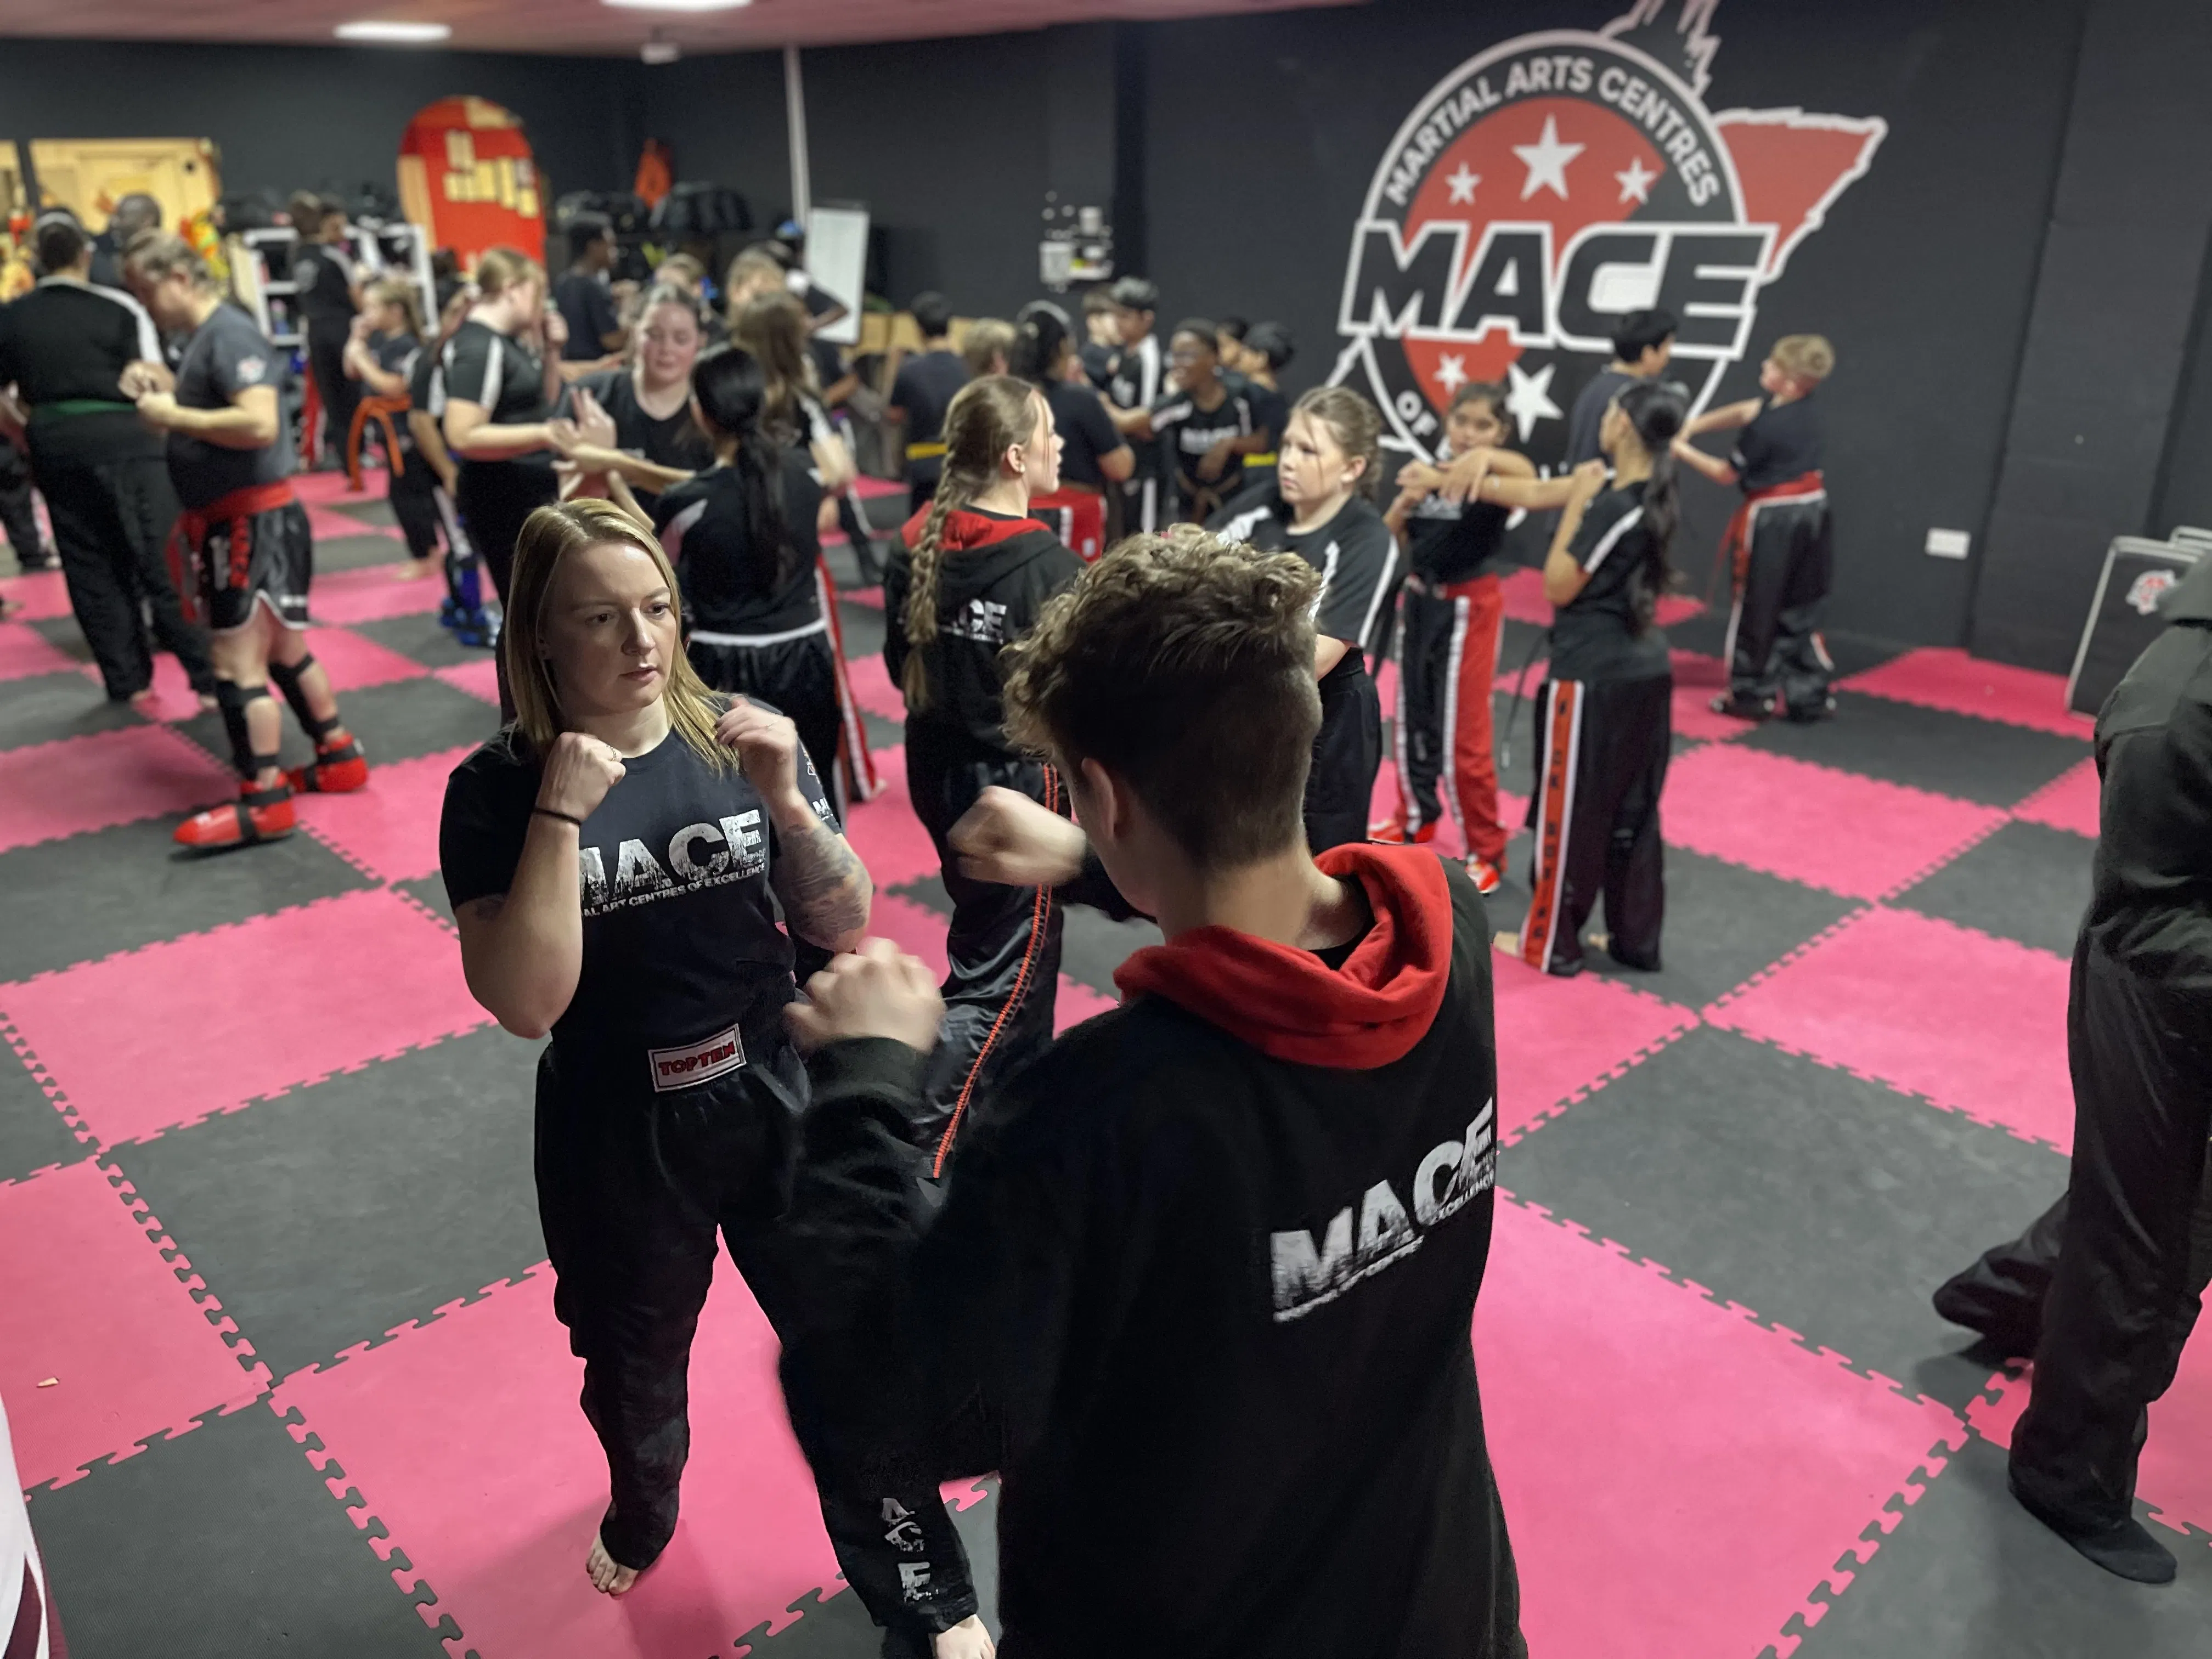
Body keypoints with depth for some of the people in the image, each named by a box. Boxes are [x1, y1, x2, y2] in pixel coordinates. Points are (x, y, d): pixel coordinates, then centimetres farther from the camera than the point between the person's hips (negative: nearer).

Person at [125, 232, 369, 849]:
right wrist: (167, 393, 6)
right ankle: (340, 757, 30)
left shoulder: (230, 333, -16)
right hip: (232, 520, 10)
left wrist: (173, 416, -19)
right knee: (282, 649, 19)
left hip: (253, 520, -10)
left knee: (238, 662, -7)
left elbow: (260, 424, -28)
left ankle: (264, 802, -1)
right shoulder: (203, 338, 14)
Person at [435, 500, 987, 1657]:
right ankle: (642, 1516, 58)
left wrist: (788, 804, -24)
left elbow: (843, 929, -7)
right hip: (618, 1136, 0)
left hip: (779, 1101, 1)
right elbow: (526, 1002, -22)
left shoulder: (738, 740, -9)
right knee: (633, 1367, 25)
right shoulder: (497, 789, -14)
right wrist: (563, 813, -29)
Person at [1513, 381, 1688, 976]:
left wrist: (1577, 504, -11)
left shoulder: (1619, 507, -21)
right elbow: (1534, 494, 11)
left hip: (1594, 678, -9)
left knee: (1568, 810, 4)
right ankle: (1636, 940, 26)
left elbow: (1559, 587, -14)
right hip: (1644, 671, 9)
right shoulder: (1649, 493, 7)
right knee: (1631, 810, 16)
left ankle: (1550, 943, 17)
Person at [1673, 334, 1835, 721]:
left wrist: (1682, 450, 2)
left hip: (1772, 519, -8)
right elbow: (1743, 412, 7)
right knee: (1800, 609, 16)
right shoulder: (1807, 405, -1)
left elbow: (1727, 475, -7)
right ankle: (1809, 693, 19)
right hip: (1812, 508, 8)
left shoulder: (1765, 430, -23)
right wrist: (1693, 426, -1)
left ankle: (1752, 694, 18)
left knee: (1757, 609, 8)